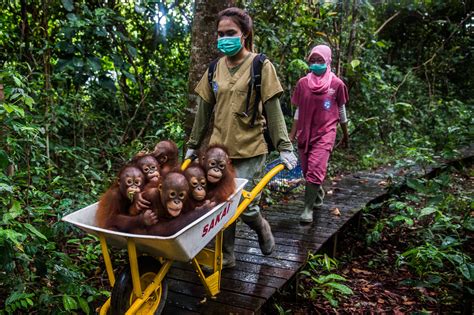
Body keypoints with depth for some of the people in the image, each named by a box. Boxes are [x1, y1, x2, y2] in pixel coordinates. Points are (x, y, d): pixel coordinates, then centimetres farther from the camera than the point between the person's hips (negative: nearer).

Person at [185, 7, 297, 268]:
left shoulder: (261, 66, -3)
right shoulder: (215, 69, 8)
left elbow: (273, 109, -6)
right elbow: (204, 111, 13)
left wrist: (284, 147, -11)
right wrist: (192, 145, 14)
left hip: (250, 150, -4)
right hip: (220, 149, 4)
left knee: (244, 205, -5)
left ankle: (261, 227, 29)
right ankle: (225, 256, 22)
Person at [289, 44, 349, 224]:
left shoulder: (336, 84, -3)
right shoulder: (303, 83, 4)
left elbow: (341, 110, 8)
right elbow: (298, 111, 10)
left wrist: (345, 136, 14)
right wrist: (292, 135, 8)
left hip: (325, 133, -3)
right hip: (305, 133, 4)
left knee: (315, 171, -14)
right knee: (307, 171, 10)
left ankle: (308, 208, -3)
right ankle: (319, 198, 36)